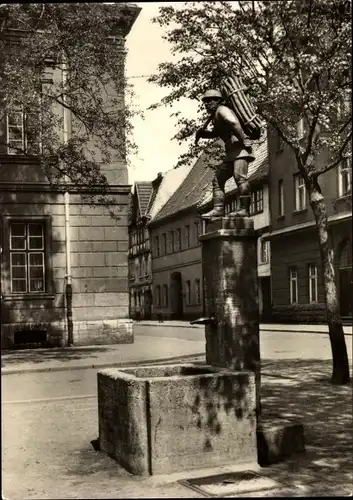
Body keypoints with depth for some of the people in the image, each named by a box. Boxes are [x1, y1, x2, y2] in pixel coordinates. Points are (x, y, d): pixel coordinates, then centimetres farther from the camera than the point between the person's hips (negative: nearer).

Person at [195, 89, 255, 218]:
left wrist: (243, 141, -23)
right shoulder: (215, 117, 25)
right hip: (231, 152, 11)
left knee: (239, 176, -23)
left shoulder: (222, 109, -5)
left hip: (240, 148, -11)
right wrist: (203, 133, 21)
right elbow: (215, 133, 42)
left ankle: (243, 209, -28)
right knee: (218, 179, 6)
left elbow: (234, 123, -24)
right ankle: (218, 209, 0)